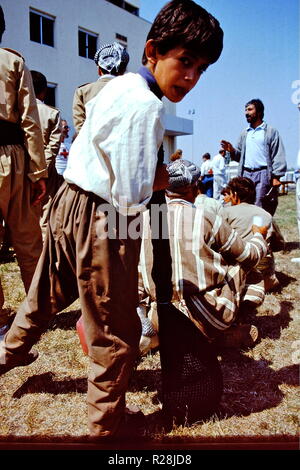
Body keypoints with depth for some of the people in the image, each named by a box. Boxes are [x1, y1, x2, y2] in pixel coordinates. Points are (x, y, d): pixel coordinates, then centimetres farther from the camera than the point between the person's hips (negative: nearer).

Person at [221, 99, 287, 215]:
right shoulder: (244, 133, 19)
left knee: (261, 209, -9)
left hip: (262, 175, -5)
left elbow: (278, 156, -2)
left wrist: (276, 177, -10)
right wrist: (231, 150, 0)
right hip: (246, 174, 5)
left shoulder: (271, 132, 4)